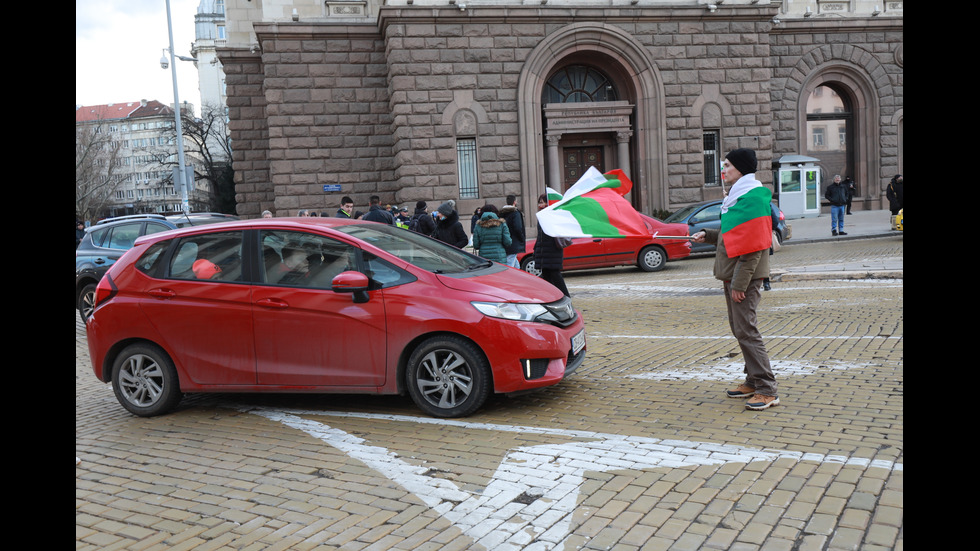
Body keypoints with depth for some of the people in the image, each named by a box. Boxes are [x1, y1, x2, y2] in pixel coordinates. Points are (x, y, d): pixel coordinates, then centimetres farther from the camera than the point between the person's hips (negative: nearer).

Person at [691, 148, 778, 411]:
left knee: (746, 330, -9)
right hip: (732, 275, 10)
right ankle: (753, 381, 25)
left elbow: (752, 245, -20)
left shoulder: (753, 198, -16)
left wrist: (740, 283, -22)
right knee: (738, 328, 14)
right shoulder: (737, 195, 16)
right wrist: (708, 235, 11)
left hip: (745, 278, -10)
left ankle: (767, 390, -3)